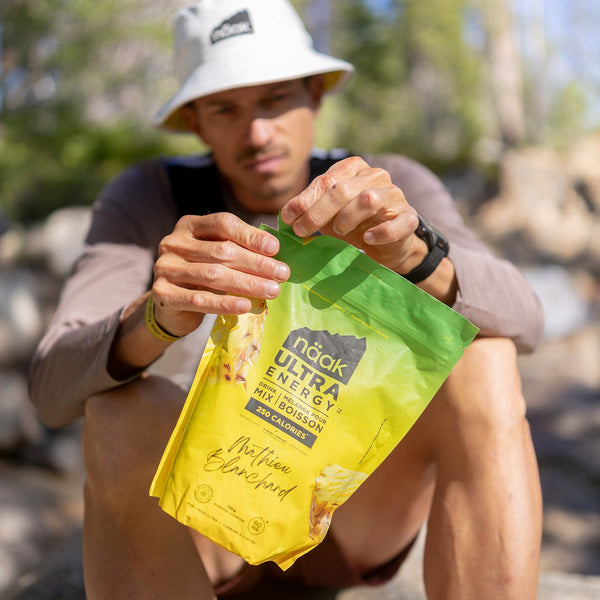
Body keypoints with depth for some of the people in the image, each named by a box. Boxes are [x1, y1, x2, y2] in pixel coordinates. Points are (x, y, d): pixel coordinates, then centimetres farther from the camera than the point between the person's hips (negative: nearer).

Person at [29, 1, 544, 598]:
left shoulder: (390, 187, -7)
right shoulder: (146, 197, -10)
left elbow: (520, 321, -22)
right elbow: (54, 388, -22)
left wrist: (410, 251, -43)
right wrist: (158, 318, -45)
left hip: (357, 509, 2)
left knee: (481, 358, -25)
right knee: (122, 416, -34)